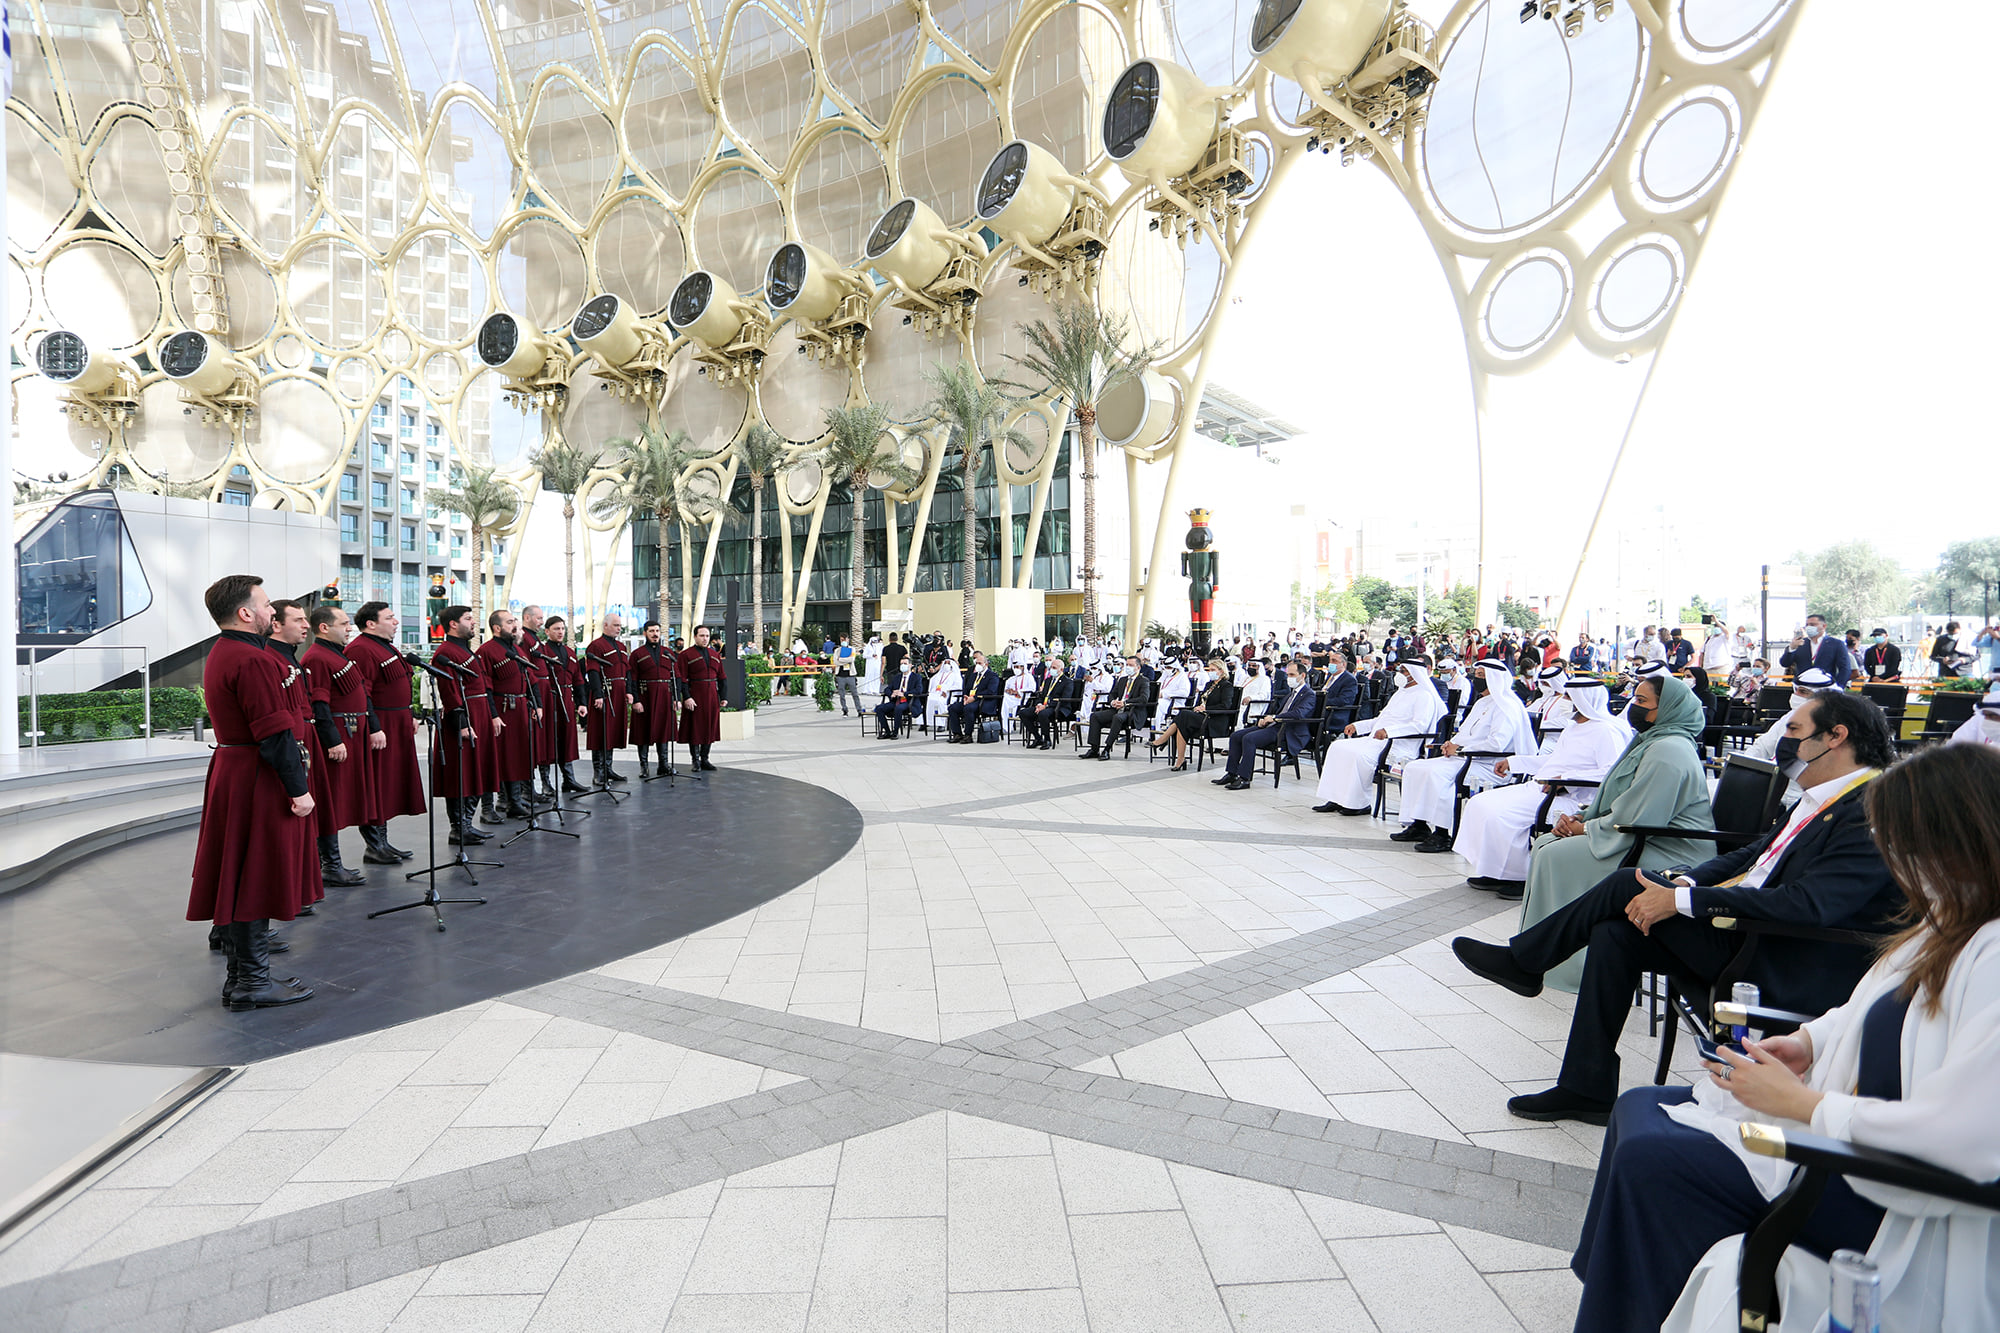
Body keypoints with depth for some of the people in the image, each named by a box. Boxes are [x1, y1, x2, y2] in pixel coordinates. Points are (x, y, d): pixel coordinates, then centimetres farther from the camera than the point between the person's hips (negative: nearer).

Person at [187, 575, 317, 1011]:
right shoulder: (253, 660, -19)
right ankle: (253, 983, 5)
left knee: (240, 877, 16)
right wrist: (299, 789, -18)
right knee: (258, 878, -3)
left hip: (232, 774, 11)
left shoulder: (220, 655, 14)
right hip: (260, 782, -11)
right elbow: (276, 733, -22)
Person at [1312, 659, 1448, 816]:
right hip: (1375, 740, 10)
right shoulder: (1400, 693, 25)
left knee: (1359, 755, -33)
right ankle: (1335, 799, -9)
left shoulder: (1424, 696, -5)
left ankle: (1361, 803, -18)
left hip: (1398, 747, -10)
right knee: (1337, 747, -6)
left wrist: (1388, 731, -30)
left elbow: (1420, 725, -20)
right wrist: (1357, 726, 16)